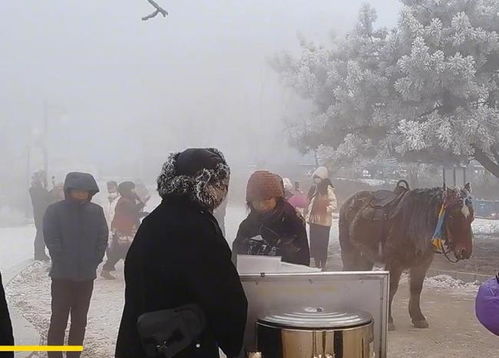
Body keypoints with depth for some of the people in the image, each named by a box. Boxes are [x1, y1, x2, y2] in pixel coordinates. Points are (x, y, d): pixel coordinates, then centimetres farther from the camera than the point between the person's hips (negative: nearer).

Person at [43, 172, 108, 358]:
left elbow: (103, 239, 3)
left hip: (87, 275, 3)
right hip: (62, 275, -3)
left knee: (80, 320, 11)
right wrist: (64, 264, -14)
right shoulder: (55, 210, -7)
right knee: (59, 319, 0)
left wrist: (94, 262, -5)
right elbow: (52, 240, -11)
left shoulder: (96, 211, 2)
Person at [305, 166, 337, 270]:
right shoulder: (314, 188, 10)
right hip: (314, 221, 7)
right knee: (314, 244, 11)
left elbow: (333, 205, -17)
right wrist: (308, 215, 9)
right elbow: (309, 203, 18)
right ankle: (317, 265, 21)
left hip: (324, 222, -7)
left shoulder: (328, 190, -12)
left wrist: (323, 210, -19)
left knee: (322, 245, -1)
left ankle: (323, 266, 9)